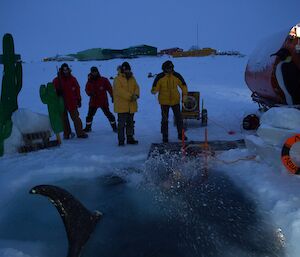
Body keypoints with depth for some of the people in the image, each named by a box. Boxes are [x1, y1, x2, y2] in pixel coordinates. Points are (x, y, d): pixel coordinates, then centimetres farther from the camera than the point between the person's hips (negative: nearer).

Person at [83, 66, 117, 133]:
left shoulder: (104, 80, -4)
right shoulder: (90, 81, 4)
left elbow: (109, 88, -2)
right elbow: (87, 90, 6)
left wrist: (112, 97, -6)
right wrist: (90, 93, -17)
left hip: (103, 101, -3)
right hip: (93, 102, 3)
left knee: (108, 114, 0)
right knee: (90, 115, 7)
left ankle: (114, 127, 11)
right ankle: (88, 127, 24)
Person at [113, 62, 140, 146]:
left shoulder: (132, 79, 14)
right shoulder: (118, 79, -7)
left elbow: (136, 87, 6)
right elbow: (119, 90, -19)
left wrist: (136, 95, -16)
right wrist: (130, 96, -25)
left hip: (131, 106, 6)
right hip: (122, 106, -6)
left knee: (130, 123, 14)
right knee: (121, 123, -2)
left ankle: (130, 138, 25)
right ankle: (121, 140, 5)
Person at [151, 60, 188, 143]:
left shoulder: (177, 76, -3)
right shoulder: (159, 77, -8)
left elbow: (183, 85, 6)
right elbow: (155, 87, -7)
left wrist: (185, 94, -3)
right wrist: (154, 91, -29)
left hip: (175, 100, 2)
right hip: (164, 101, -2)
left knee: (179, 118, 8)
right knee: (164, 119, 4)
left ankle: (180, 134, 22)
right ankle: (165, 136, 16)